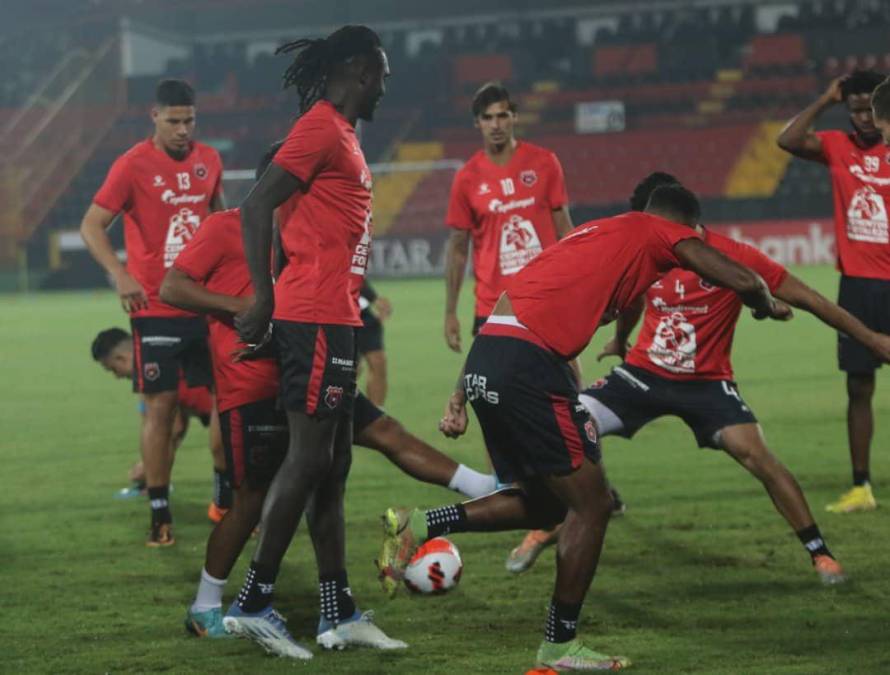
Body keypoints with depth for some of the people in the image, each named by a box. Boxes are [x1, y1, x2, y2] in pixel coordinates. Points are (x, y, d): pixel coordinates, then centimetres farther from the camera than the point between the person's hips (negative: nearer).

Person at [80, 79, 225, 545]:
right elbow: (92, 226, -10)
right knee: (160, 406, -4)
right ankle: (160, 515, 2)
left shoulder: (208, 160, 7)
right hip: (156, 309, -5)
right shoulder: (133, 165, -8)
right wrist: (120, 275, -24)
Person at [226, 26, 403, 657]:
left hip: (333, 319, 10)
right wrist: (265, 299, -18)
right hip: (316, 318, -10)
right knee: (310, 457, -9)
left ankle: (339, 612, 13)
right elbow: (257, 206, -18)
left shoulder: (340, 132, 19)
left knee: (333, 463, 10)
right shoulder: (322, 128, -10)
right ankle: (253, 602, -6)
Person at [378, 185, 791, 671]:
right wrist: (766, 305, 23)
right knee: (591, 505, 4)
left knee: (545, 503, 21)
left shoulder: (593, 234, 29)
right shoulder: (663, 232, 8)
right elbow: (742, 281, -2)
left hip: (484, 360, 8)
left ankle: (419, 525, 11)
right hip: (528, 364, -8)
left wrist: (462, 396, 22)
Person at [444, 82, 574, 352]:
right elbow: (457, 249, 7)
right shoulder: (467, 178, 1)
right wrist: (450, 312, 5)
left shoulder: (543, 162, 3)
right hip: (492, 307, -1)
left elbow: (564, 228, 8)